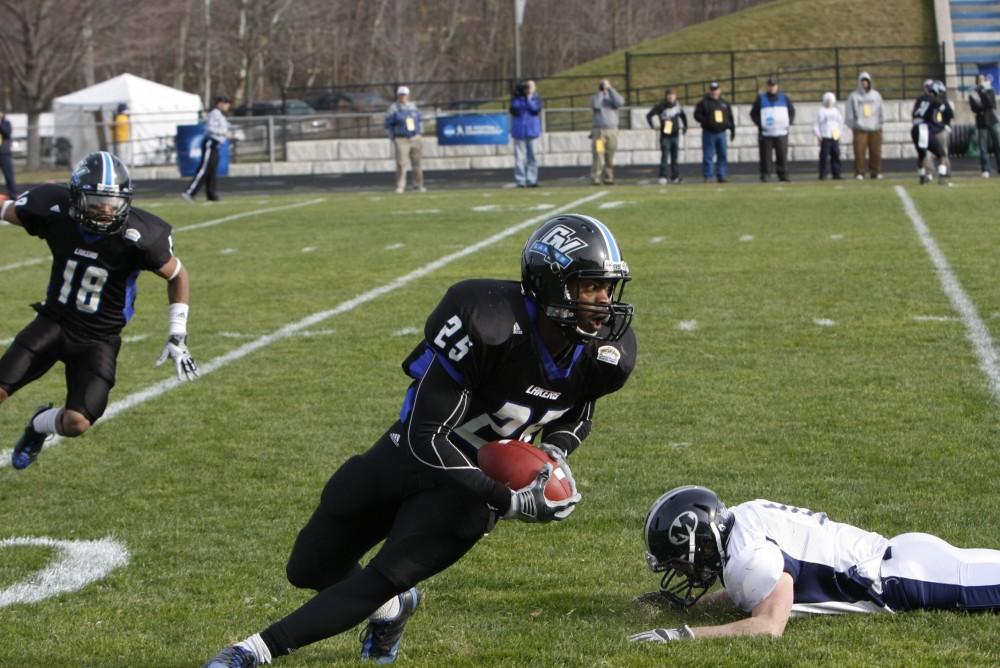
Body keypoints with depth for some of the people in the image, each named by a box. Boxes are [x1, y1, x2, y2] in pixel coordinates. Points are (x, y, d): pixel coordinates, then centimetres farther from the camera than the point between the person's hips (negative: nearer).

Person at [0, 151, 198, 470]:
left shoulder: (139, 237, -21)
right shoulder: (54, 211, -16)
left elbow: (178, 276, -4)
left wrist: (177, 337, -6)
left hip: (99, 338, -2)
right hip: (54, 321, 2)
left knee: (76, 423, -15)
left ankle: (40, 426, 21)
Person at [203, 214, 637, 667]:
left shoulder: (606, 354, -16)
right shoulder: (486, 324, -34)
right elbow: (426, 436, -29)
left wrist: (553, 453, -14)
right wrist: (508, 501, -32)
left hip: (470, 484, 2)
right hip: (414, 455, -2)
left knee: (382, 582, -16)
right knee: (309, 570, 13)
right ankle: (392, 607, 44)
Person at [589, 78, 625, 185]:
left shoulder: (613, 97, 12)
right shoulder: (595, 97, 8)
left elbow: (620, 103, -13)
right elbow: (596, 105, -16)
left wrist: (610, 89, -10)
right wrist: (601, 92, -8)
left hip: (612, 131, 2)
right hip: (599, 131, -2)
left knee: (610, 157, 1)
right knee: (598, 156, -11)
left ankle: (608, 178, 6)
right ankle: (595, 179, -12)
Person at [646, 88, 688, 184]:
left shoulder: (678, 105, 6)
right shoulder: (660, 106, -9)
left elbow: (683, 115, 24)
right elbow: (649, 115, -6)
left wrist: (685, 127, 21)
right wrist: (653, 126, -9)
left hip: (675, 135, 5)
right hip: (665, 135, -5)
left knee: (675, 157, 8)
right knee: (665, 156, -9)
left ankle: (675, 176, 12)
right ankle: (663, 177, -7)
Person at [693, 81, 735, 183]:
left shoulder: (724, 103, 14)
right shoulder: (703, 103, 1)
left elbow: (730, 118, 19)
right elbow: (697, 115, -5)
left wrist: (732, 130, 15)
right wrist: (707, 122, -19)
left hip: (721, 133, 4)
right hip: (708, 133, -4)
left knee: (723, 155, 3)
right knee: (708, 155, -3)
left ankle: (722, 175, 8)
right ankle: (707, 177, 0)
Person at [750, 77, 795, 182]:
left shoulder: (784, 98, 11)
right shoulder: (761, 99, 5)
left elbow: (792, 110, 21)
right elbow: (753, 113, 8)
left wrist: (789, 122, 7)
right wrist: (759, 124, -5)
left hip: (781, 133, 2)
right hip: (766, 133, -2)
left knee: (782, 155, 1)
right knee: (766, 156, -5)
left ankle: (783, 175, 6)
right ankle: (764, 175, -2)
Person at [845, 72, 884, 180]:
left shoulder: (876, 95, 13)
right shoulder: (853, 96, 6)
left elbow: (882, 110, 17)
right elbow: (850, 113, 8)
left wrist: (881, 122, 8)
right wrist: (852, 126, 2)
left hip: (875, 128, 2)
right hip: (860, 129, -2)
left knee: (876, 151, -1)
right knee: (859, 152, -9)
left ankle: (876, 172, 6)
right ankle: (859, 173, -6)